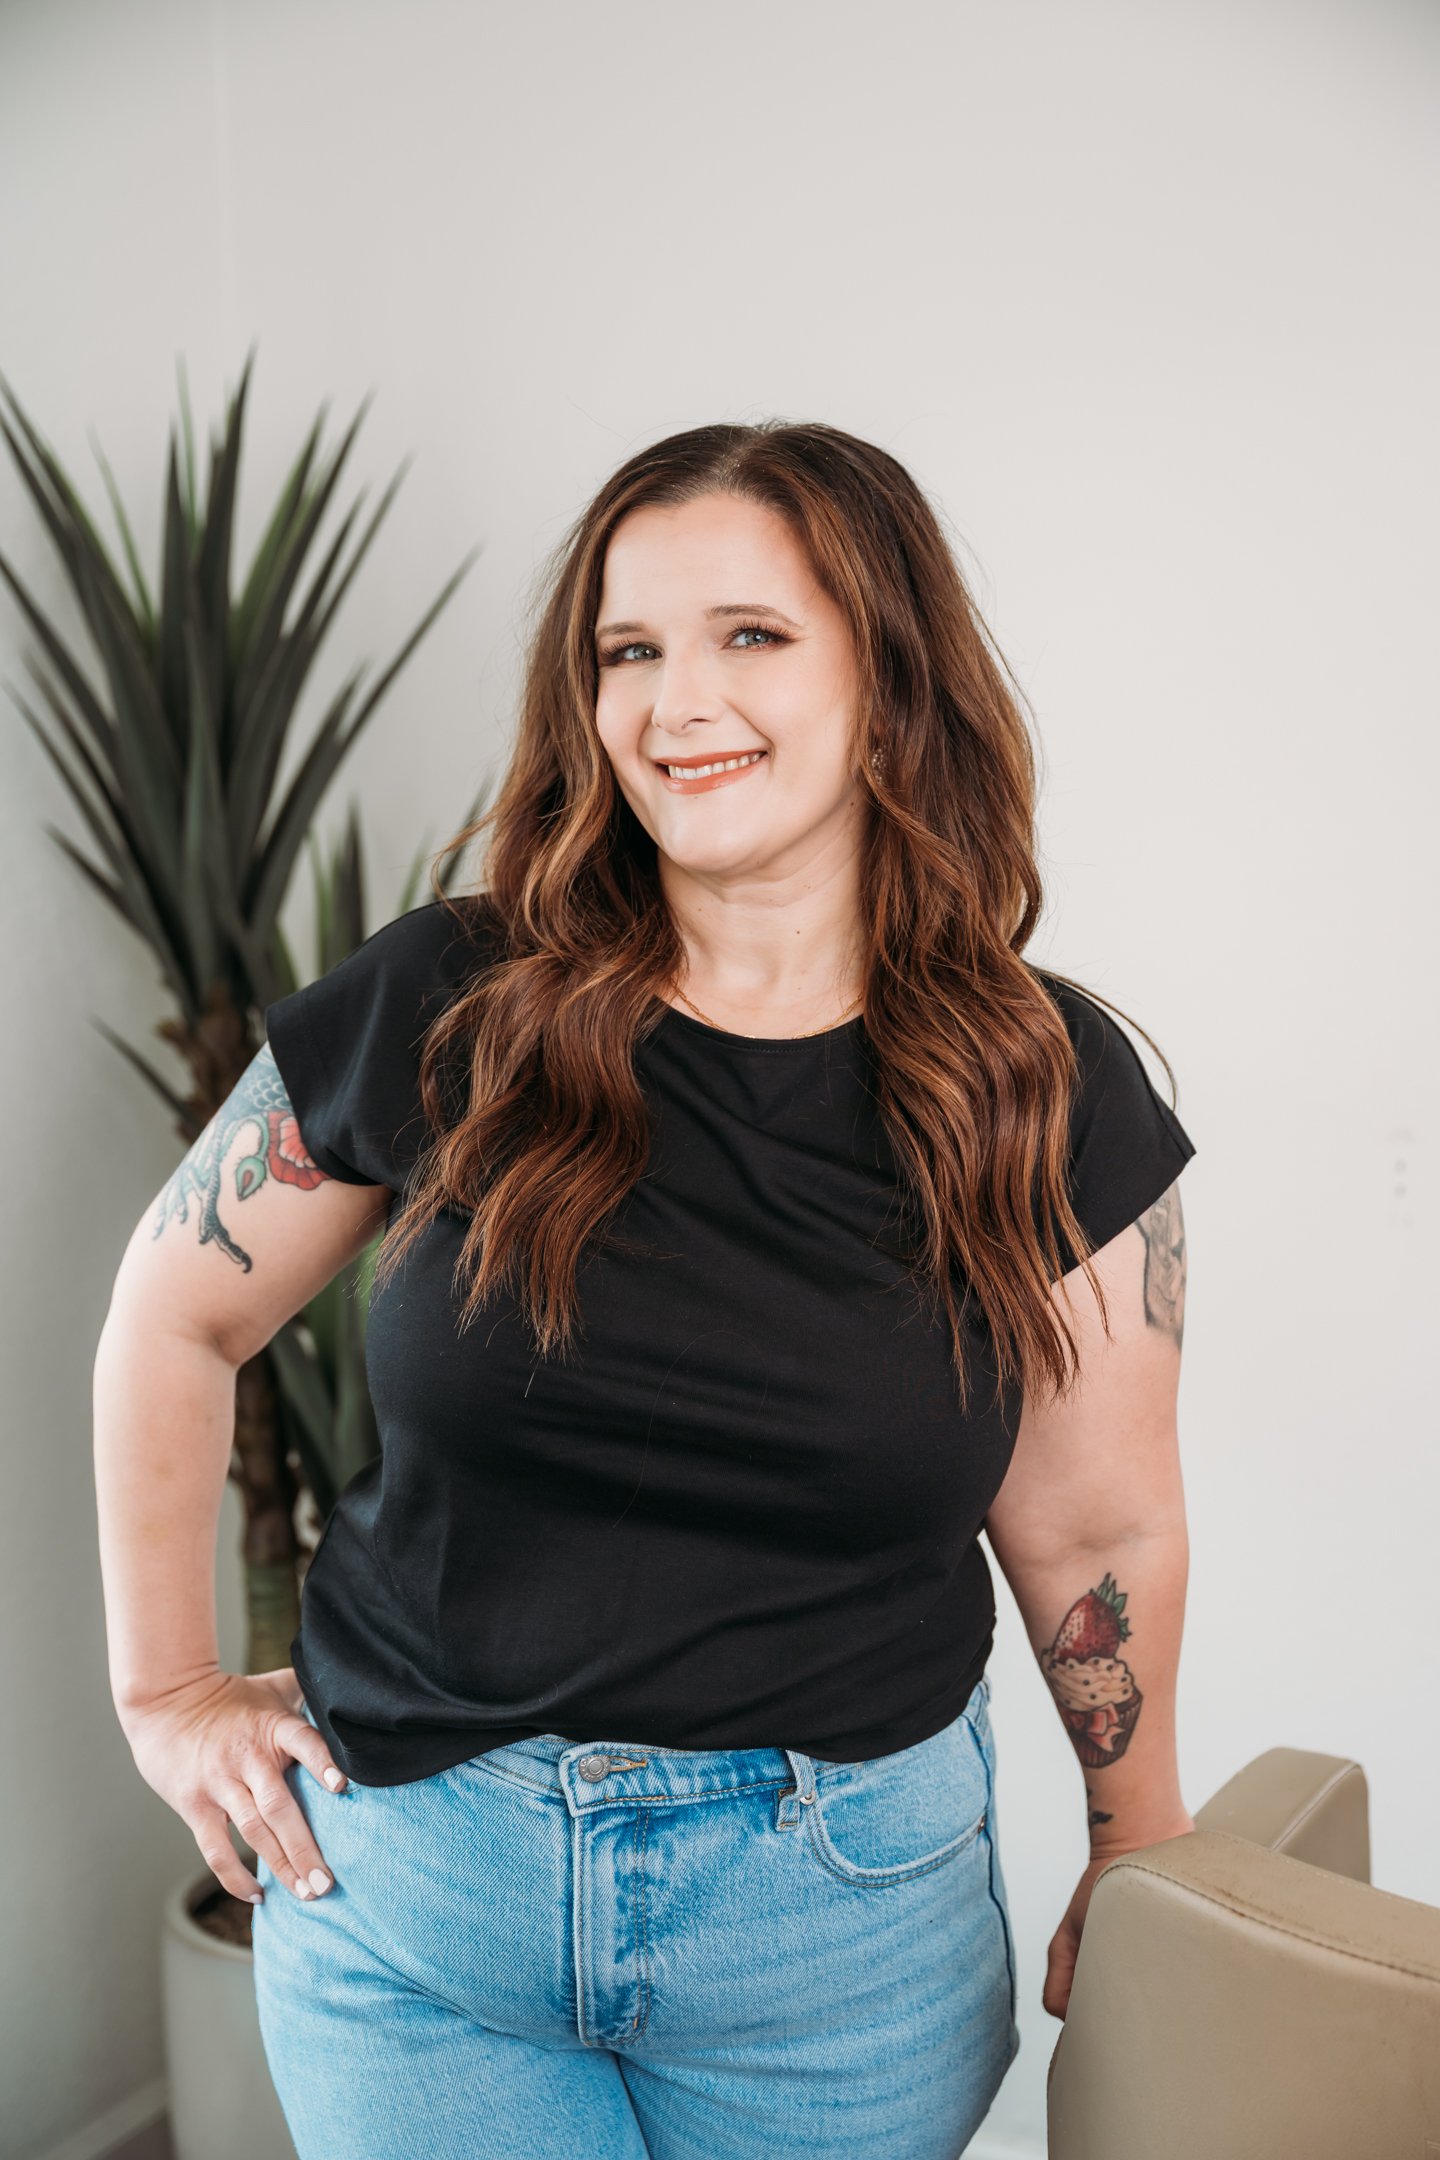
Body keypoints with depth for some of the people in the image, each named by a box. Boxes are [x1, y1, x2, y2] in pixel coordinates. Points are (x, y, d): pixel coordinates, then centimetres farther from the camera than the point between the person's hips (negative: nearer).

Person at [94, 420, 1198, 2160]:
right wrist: (166, 1689, 5)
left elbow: (1099, 1529, 2)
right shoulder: (443, 1012, -9)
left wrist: (1140, 1858, 11)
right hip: (408, 1885, 0)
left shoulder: (1046, 1093, -7)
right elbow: (172, 1319, 4)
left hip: (842, 1920, 1)